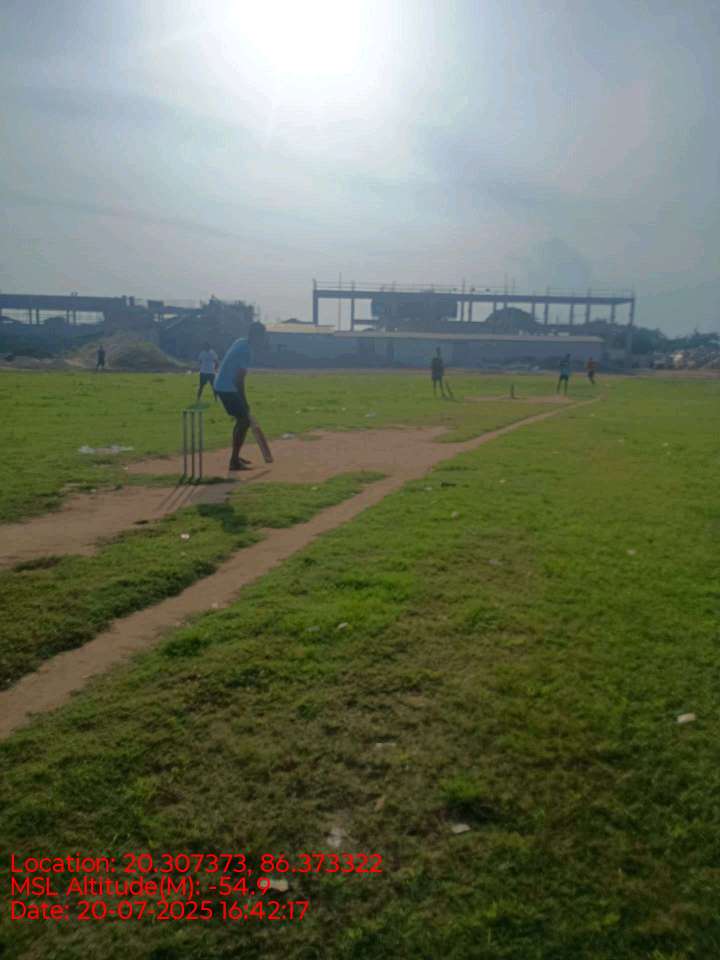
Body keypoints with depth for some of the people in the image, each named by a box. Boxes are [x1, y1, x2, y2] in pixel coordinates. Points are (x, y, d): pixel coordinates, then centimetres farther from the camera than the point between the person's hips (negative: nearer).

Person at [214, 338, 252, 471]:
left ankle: (235, 457, 28)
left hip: (222, 386, 10)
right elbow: (239, 379, -22)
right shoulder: (246, 350, -18)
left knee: (241, 420, 20)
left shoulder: (241, 343, 11)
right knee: (245, 421, -9)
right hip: (227, 389, -10)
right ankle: (234, 461, -9)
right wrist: (244, 402, -15)